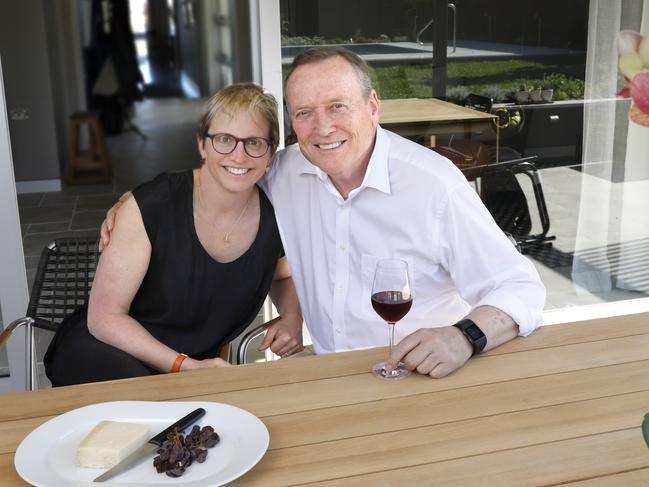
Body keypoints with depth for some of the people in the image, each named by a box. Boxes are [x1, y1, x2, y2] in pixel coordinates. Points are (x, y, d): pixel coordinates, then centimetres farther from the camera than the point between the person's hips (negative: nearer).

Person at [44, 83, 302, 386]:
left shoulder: (276, 216, -8)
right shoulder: (150, 206, -20)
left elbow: (283, 277, 18)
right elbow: (104, 316, -15)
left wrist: (292, 318, -4)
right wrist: (184, 365, -23)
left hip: (196, 364, 6)